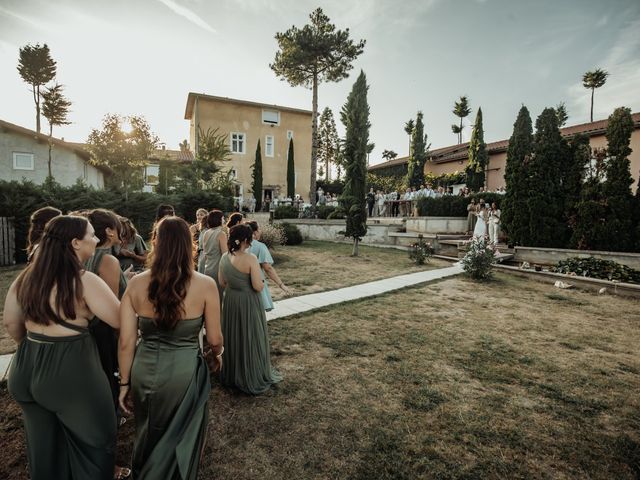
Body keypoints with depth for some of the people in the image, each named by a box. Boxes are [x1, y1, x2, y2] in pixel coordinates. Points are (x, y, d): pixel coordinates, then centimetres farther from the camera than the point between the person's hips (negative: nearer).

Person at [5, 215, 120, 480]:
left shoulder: (27, 277, 1)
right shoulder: (85, 281, -21)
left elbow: (11, 324, 10)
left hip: (26, 368, 7)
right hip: (70, 370, -7)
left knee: (42, 445, 28)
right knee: (95, 441, 16)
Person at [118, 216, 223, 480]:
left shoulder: (136, 284, -9)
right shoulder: (205, 285, -16)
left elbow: (126, 342, -4)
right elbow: (215, 339, -7)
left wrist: (125, 382, 11)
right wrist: (218, 355, 15)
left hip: (144, 371, 3)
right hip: (184, 372, -3)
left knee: (147, 437, 31)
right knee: (180, 441, 24)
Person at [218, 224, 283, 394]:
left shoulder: (224, 257, -3)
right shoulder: (250, 259, -23)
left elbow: (222, 282, 6)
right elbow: (258, 286, -22)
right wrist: (261, 281, -1)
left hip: (231, 301, 6)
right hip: (248, 303, -6)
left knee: (233, 337, 21)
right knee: (250, 339, 10)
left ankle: (232, 374, 39)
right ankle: (254, 378, 26)